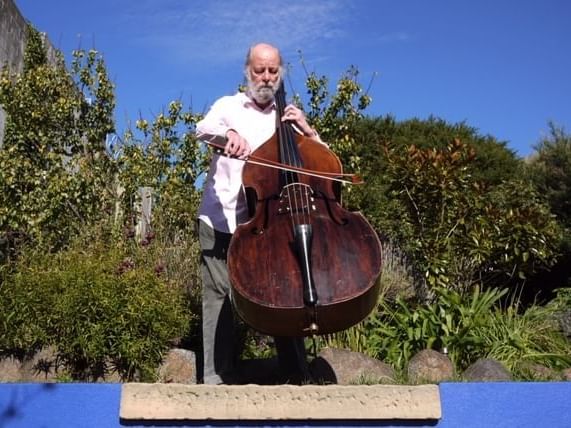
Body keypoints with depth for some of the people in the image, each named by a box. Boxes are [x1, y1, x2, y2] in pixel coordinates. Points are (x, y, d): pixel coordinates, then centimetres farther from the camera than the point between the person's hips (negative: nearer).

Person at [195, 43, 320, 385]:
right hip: (220, 220, -1)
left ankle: (299, 376, 4)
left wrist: (308, 131, -7)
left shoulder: (288, 117, 15)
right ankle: (217, 378, 5)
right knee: (220, 297, -1)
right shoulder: (228, 106, 9)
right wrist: (228, 134, -36)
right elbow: (203, 128, -14)